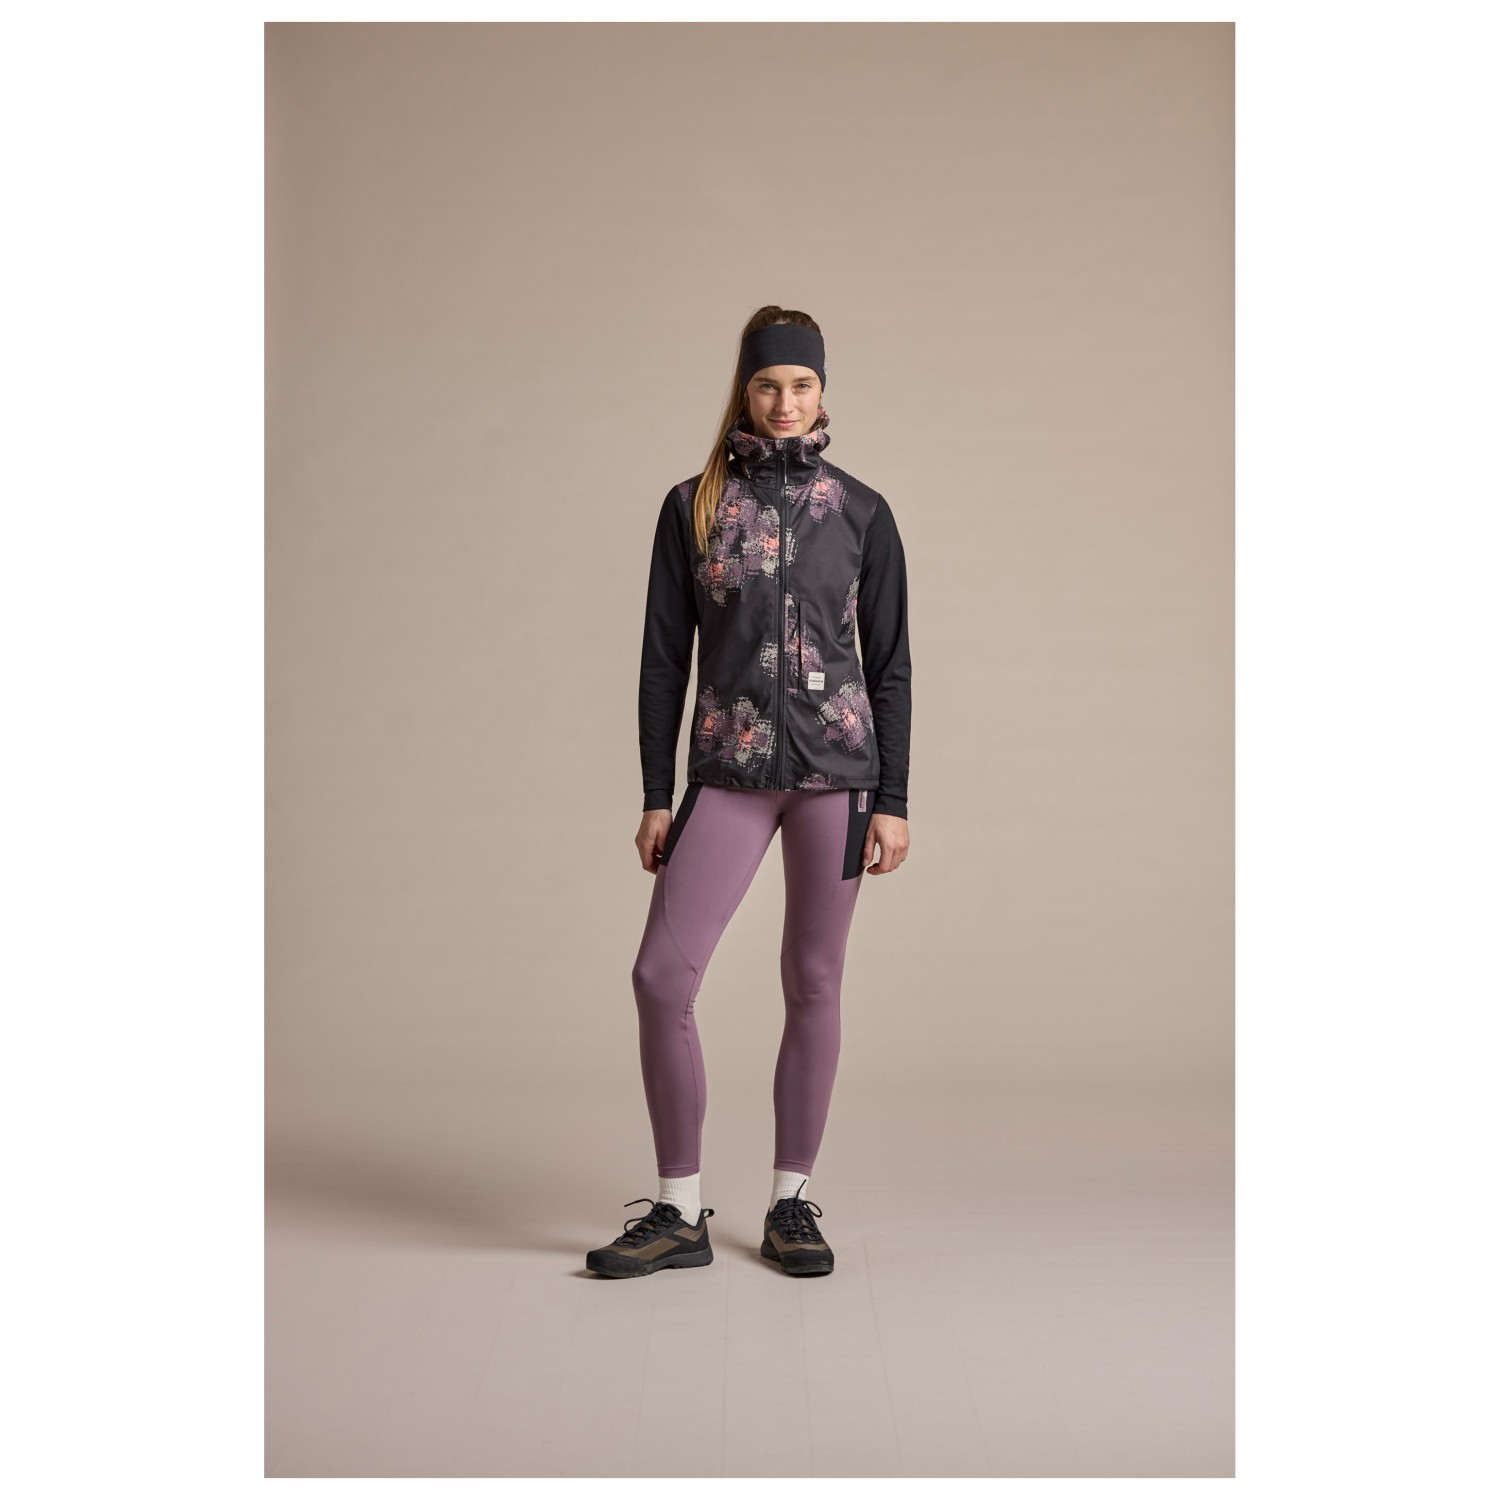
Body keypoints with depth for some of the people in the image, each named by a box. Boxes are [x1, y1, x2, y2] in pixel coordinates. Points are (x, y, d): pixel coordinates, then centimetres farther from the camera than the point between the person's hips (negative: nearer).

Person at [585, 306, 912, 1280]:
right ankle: (680, 1214, 4)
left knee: (814, 983, 4)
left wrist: (893, 801, 0)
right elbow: (665, 658, 6)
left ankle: (792, 1202, 18)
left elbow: (889, 664, 5)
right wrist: (657, 798, 2)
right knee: (661, 977, -8)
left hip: (837, 768, 0)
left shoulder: (862, 512, 5)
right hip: (728, 775, 1)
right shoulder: (693, 506, 5)